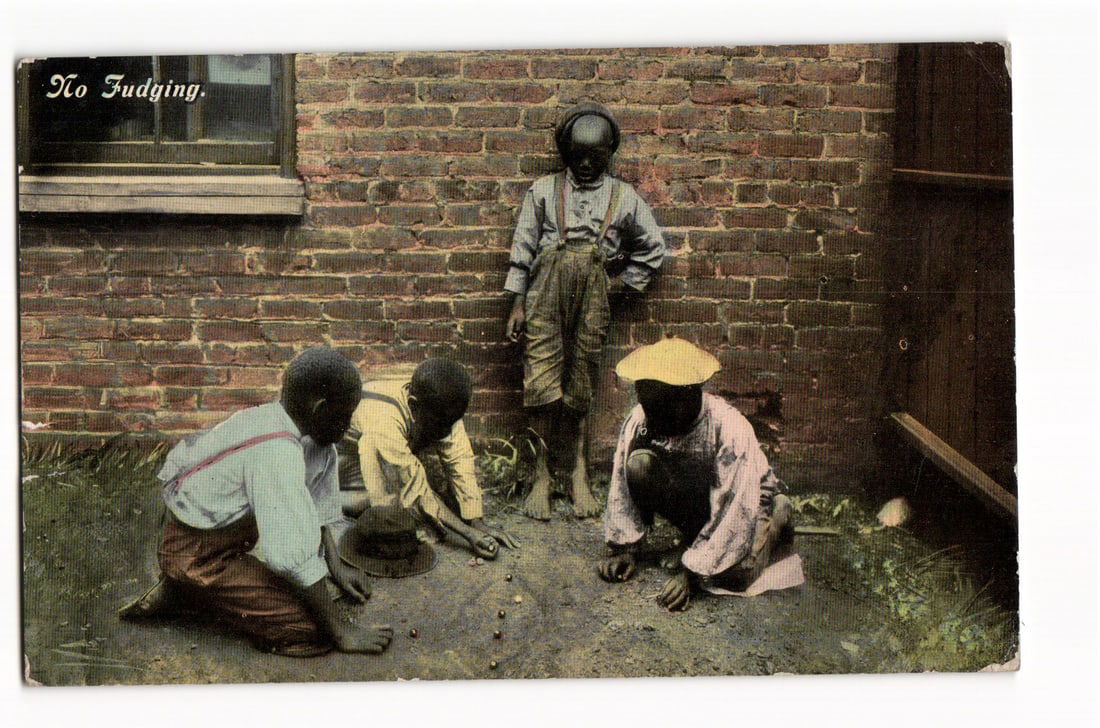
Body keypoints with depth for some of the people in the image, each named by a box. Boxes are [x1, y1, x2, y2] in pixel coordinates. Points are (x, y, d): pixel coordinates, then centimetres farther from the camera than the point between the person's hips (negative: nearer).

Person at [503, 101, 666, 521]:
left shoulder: (624, 198, 9)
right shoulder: (544, 191, 7)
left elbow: (652, 250, 19)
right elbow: (523, 248, 6)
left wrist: (621, 284, 10)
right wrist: (517, 304, 0)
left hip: (592, 299, 1)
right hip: (547, 293, -1)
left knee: (580, 388, 5)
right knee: (542, 387, -6)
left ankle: (580, 476, 13)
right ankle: (541, 477, 2)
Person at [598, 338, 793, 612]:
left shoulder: (731, 430, -34)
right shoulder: (639, 421, -20)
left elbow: (734, 513, -32)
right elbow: (622, 485, -9)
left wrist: (690, 573, -33)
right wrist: (625, 548, -14)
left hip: (748, 499, -4)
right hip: (690, 494, 4)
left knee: (733, 575, -29)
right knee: (638, 463, -24)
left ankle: (776, 520, 5)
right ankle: (693, 536, -1)